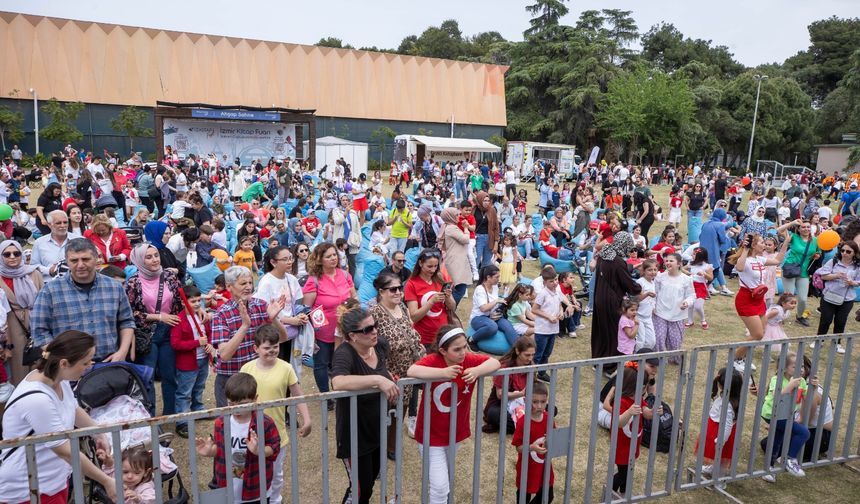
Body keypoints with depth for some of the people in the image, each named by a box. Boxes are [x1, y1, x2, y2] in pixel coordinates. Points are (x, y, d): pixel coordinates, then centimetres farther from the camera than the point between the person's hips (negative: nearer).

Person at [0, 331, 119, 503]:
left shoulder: (59, 378, -7)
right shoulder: (36, 399, -31)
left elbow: (75, 410, 14)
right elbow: (66, 451, -25)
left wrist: (99, 435, 12)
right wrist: (106, 481, -19)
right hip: (27, 490, -7)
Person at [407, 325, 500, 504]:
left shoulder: (469, 360, -12)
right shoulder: (433, 360, -24)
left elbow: (495, 363, -12)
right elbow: (411, 372, -40)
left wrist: (477, 371, -31)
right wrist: (443, 372, -48)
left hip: (455, 431, 5)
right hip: (432, 434, -5)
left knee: (447, 477, 27)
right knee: (440, 485, -5)